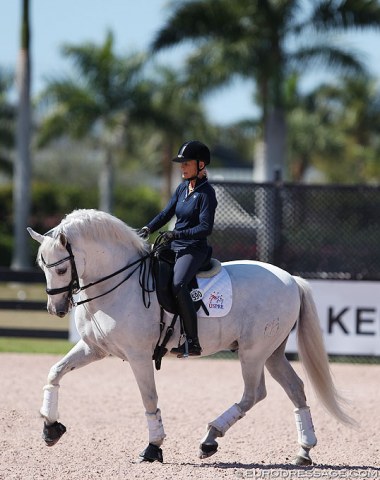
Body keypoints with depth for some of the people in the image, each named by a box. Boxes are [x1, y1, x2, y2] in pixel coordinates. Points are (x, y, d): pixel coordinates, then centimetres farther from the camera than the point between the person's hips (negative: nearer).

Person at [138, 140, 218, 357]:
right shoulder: (183, 187, 13)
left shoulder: (206, 193, -11)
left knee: (178, 285, -33)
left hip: (195, 249, -9)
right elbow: (167, 213, 16)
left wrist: (177, 234, -23)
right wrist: (148, 229, 1)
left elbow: (205, 228, -17)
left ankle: (193, 341, -29)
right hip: (175, 248, 9)